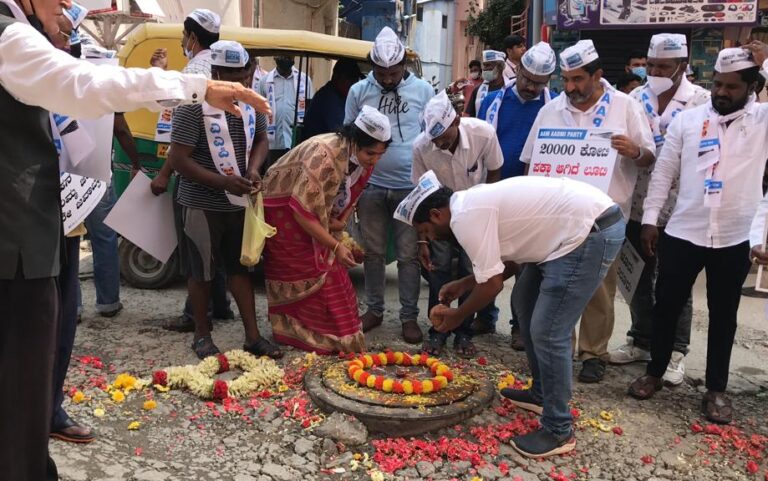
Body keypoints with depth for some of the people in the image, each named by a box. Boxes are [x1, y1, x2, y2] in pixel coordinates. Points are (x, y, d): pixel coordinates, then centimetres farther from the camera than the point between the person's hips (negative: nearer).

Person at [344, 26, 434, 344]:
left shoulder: (423, 90, 0)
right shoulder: (359, 91, 2)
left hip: (410, 186, -1)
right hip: (370, 185, 1)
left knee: (408, 254, 5)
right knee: (373, 251, 11)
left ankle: (409, 317, 15)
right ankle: (374, 310, 25)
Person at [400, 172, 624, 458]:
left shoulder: (465, 216, -18)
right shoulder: (473, 203, 12)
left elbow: (492, 284, -14)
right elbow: (509, 262, 18)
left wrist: (458, 316, 1)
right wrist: (464, 284, 18)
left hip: (593, 232, -11)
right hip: (579, 226, 11)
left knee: (547, 333, -9)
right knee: (528, 310, 21)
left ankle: (559, 431, 5)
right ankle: (541, 394, 34)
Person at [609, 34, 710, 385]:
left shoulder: (702, 101, -5)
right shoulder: (636, 97, 5)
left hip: (677, 208, -4)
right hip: (637, 205, 4)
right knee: (639, 278, 14)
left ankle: (675, 352, 19)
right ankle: (641, 340, 30)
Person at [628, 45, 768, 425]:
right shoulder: (687, 119, 2)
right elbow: (664, 171, 5)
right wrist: (650, 218, 1)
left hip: (733, 239, -1)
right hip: (682, 233, 1)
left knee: (723, 315, 11)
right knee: (667, 306, 10)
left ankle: (716, 389, 25)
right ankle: (654, 373, 28)